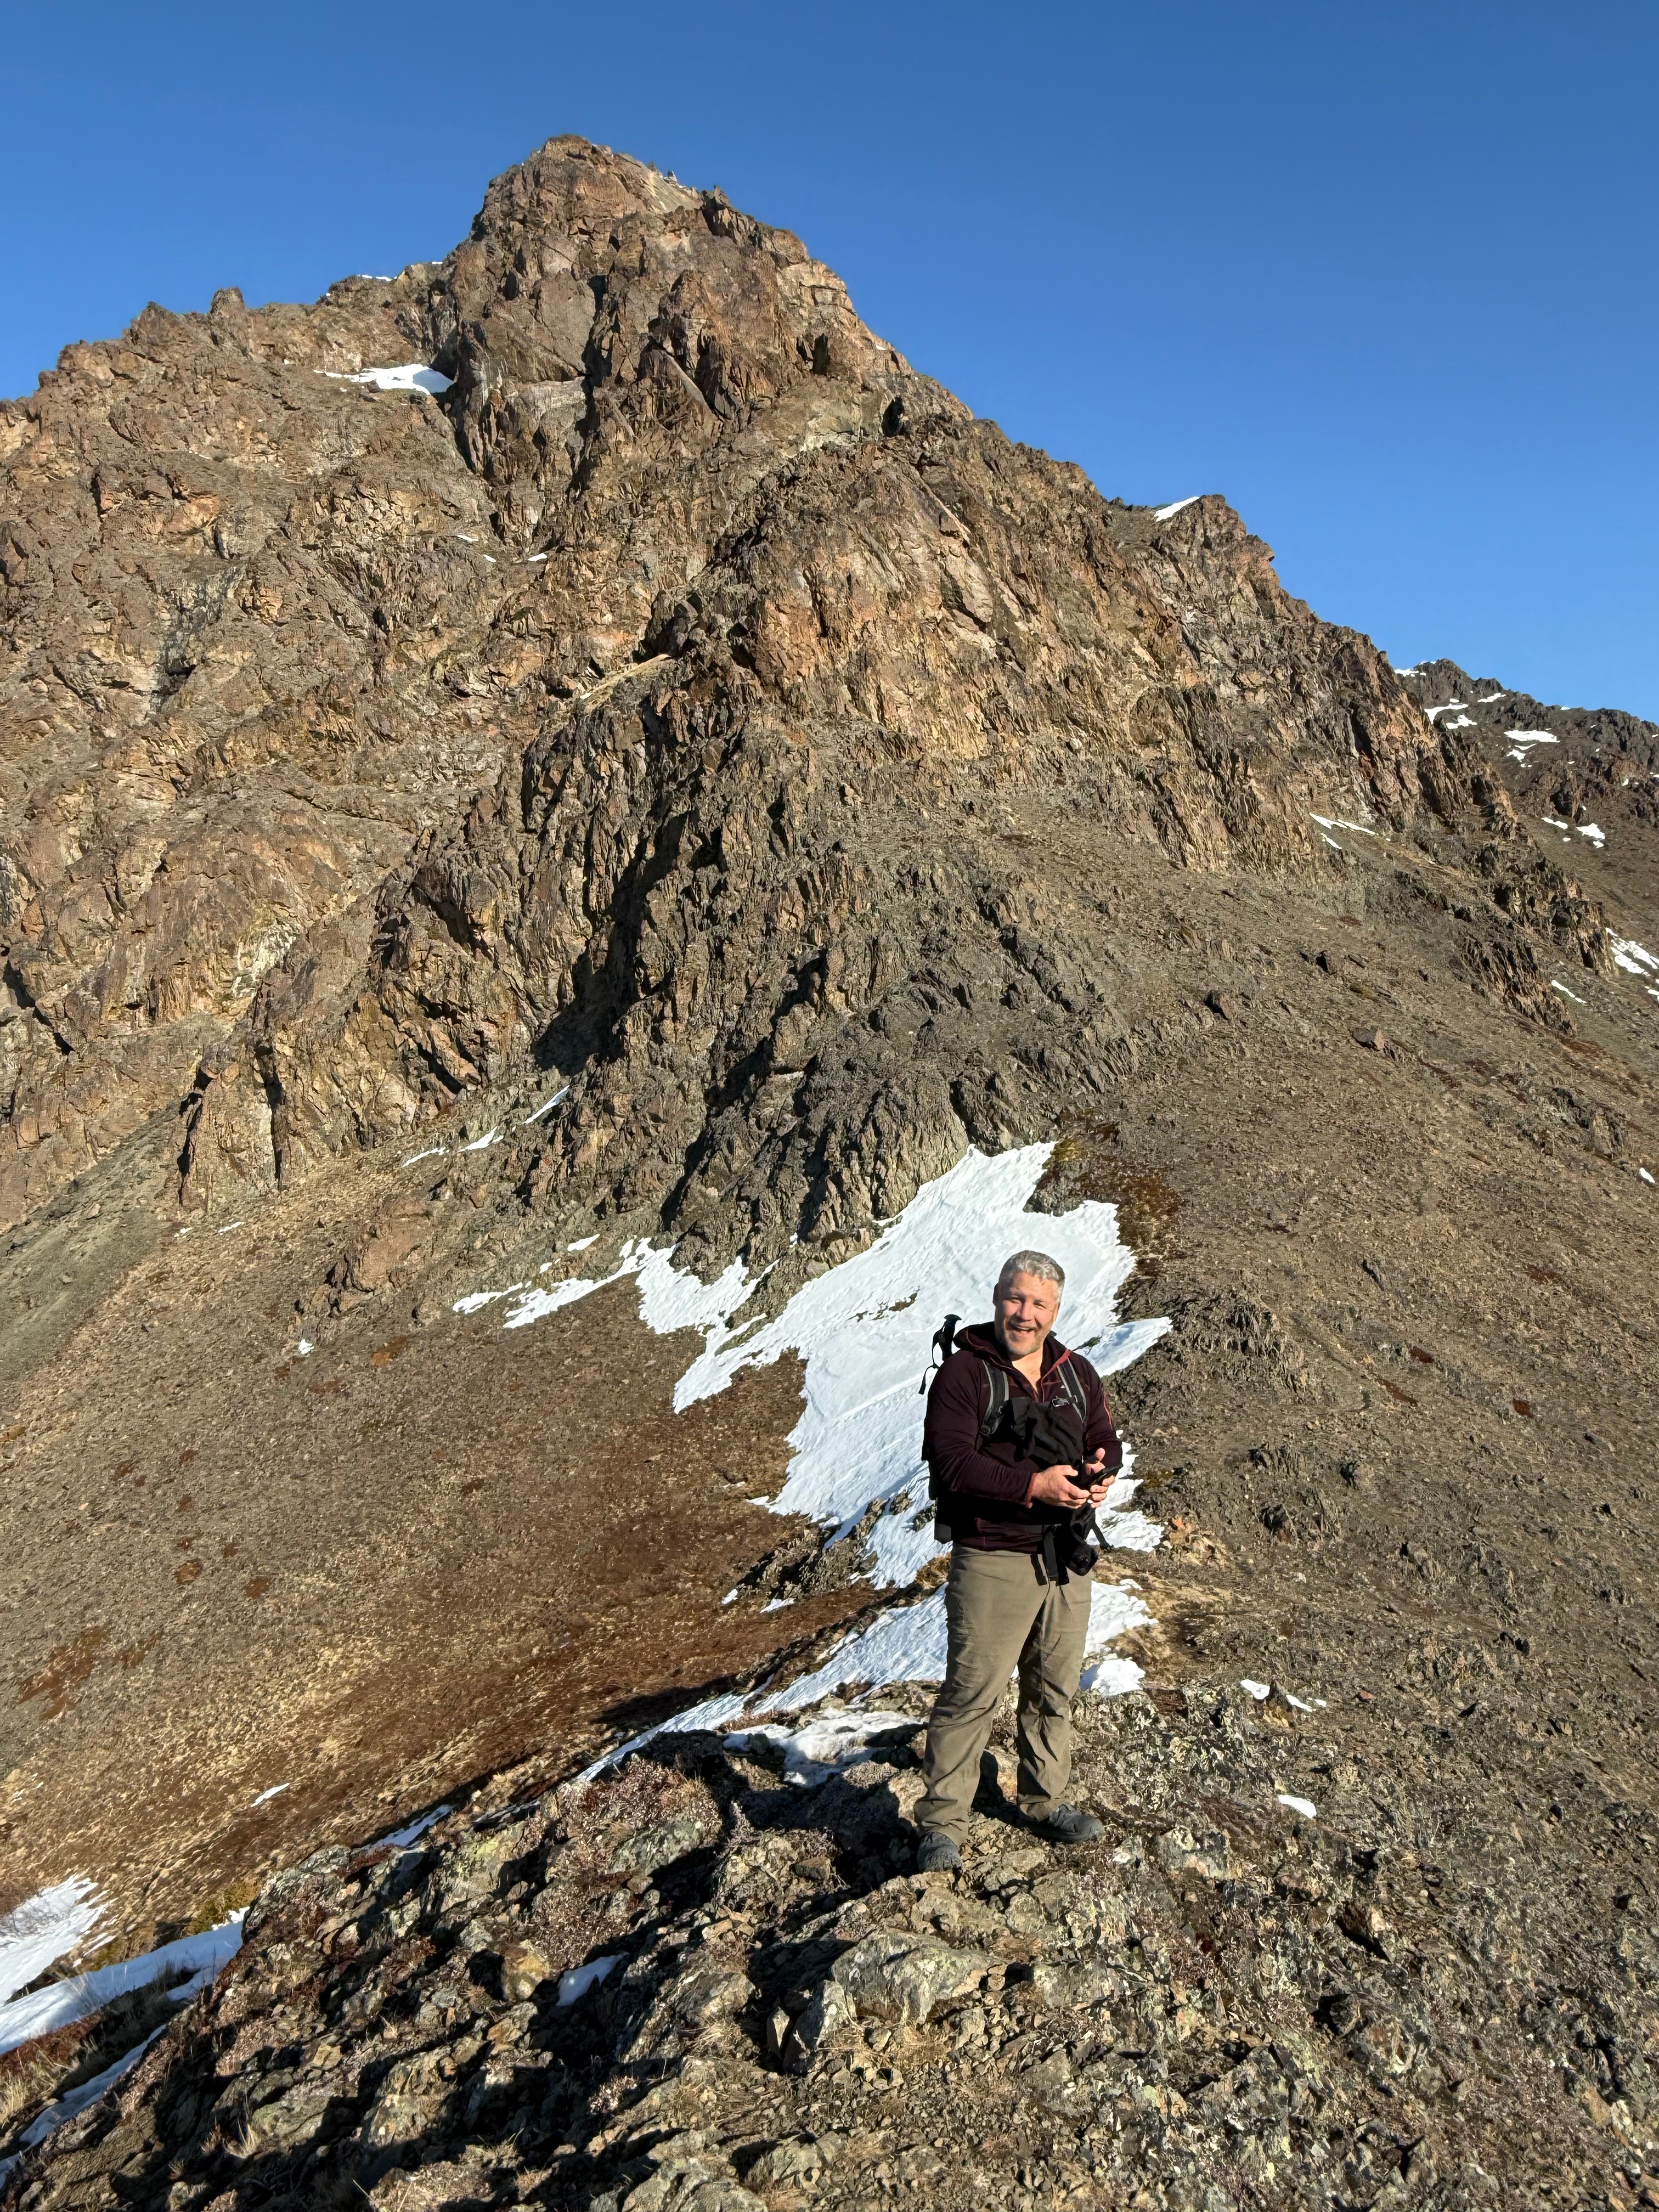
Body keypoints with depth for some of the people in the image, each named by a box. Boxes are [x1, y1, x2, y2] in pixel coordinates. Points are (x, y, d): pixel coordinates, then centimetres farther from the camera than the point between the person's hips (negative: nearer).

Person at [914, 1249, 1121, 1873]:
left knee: (1055, 1689, 17)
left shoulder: (1077, 1373, 11)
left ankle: (1045, 1800, 35)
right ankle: (942, 1824, 9)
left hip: (1066, 1559, 6)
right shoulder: (963, 1372, -9)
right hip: (992, 1560, -6)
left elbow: (1105, 1440, 15)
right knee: (971, 1692, -3)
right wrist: (1033, 1486, -24)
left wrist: (1102, 1471, -9)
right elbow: (951, 1460, -18)